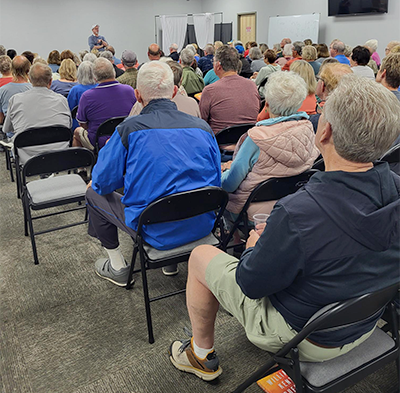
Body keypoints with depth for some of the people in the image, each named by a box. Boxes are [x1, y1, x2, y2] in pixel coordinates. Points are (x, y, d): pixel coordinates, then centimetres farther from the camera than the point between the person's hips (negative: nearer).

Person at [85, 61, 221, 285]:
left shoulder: (129, 129, -14)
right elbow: (217, 181, 8)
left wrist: (108, 149, 16)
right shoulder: (202, 127, -3)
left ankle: (118, 267, 28)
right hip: (202, 226, 5)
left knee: (93, 194, 18)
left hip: (157, 232, -4)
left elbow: (102, 183, -3)